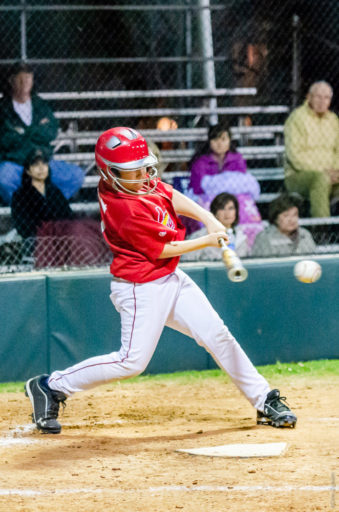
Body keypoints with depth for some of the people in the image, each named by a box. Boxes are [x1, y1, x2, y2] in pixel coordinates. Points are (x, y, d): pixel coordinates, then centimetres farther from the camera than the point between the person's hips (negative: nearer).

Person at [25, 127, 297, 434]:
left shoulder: (135, 181, -1)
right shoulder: (125, 209, -27)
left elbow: (173, 198, 2)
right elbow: (162, 250, -20)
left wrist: (209, 220, -13)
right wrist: (207, 241, -12)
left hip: (171, 279, 9)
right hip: (142, 289, -9)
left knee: (216, 334, 7)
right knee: (132, 361, -7)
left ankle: (264, 400, 13)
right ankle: (52, 386, 6)